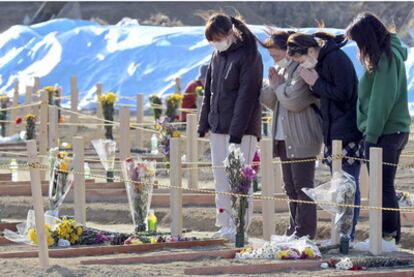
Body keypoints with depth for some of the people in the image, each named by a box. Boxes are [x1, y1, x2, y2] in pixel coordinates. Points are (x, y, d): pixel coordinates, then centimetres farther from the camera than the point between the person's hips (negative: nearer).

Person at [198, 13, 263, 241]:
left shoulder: (248, 55, -11)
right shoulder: (218, 55, 12)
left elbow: (246, 96, -16)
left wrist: (236, 133, -20)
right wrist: (204, 124, 12)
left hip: (241, 129, -8)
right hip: (218, 128, 8)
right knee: (220, 178, 9)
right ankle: (226, 224, 15)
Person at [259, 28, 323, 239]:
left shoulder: (303, 69, -13)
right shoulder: (281, 69, 16)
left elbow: (293, 101, -20)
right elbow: (268, 100, 19)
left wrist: (279, 86, -4)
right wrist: (273, 86, -1)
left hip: (302, 138, -9)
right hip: (284, 138, 9)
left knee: (302, 186, -7)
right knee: (291, 188, 12)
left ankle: (304, 232, -5)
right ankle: (294, 230, 17)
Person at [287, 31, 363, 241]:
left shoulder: (337, 59, -15)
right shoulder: (320, 61, 13)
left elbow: (343, 93, -20)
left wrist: (316, 82, -13)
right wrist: (314, 85, -2)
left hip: (348, 134, -10)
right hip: (332, 133, 10)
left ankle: (349, 232, -5)